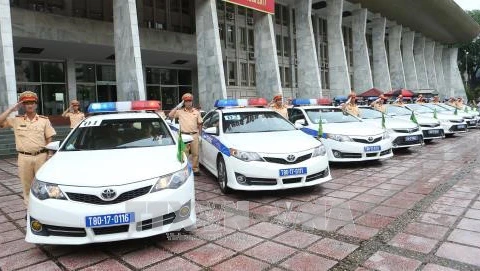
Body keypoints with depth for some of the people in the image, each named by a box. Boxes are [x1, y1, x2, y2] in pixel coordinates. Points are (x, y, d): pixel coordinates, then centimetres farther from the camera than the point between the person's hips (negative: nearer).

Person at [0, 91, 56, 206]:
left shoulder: (44, 120, 5)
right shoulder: (16, 121, 7)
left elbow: (49, 140, 5)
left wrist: (49, 156, -2)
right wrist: (12, 109, -3)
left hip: (41, 156, -1)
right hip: (24, 158, 1)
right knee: (27, 185, 9)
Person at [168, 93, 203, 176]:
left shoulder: (196, 112, 11)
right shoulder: (180, 111, 6)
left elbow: (200, 124, 14)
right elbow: (170, 115, -4)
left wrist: (199, 133, 6)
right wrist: (177, 107, -5)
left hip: (194, 135, 2)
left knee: (195, 153, 3)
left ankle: (195, 169, 12)